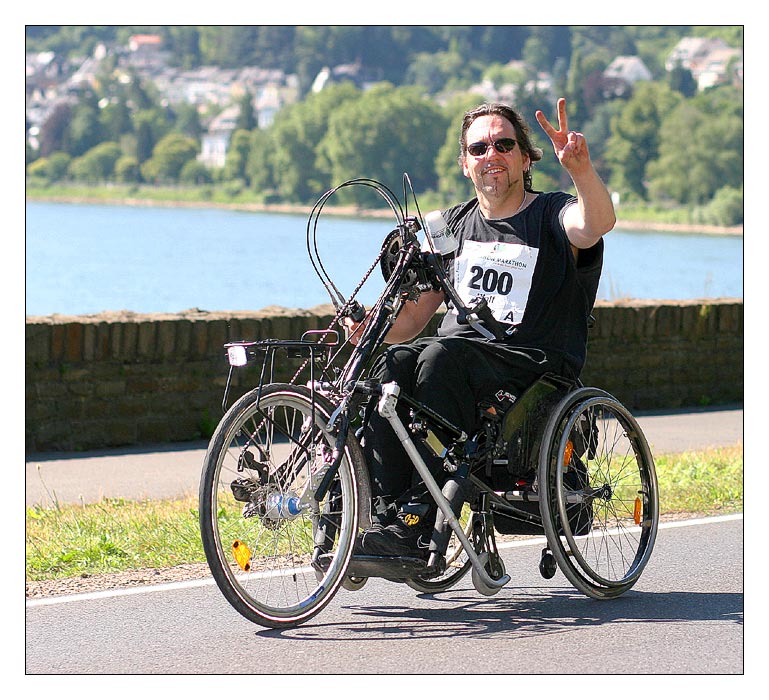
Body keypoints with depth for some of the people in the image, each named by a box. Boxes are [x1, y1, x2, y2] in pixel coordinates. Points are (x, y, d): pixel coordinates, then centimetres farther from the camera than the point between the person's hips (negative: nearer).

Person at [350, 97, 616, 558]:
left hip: (533, 366, -5)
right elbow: (413, 317, 17)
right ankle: (387, 512, -32)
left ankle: (417, 522, -36)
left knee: (443, 356, -34)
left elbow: (598, 224, -23)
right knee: (391, 363, -27)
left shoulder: (551, 216, 3)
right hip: (459, 358, 5)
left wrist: (581, 168, -42)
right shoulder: (455, 225, 20)